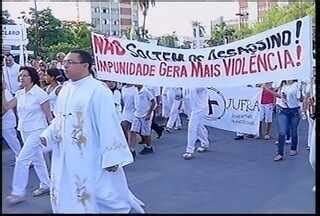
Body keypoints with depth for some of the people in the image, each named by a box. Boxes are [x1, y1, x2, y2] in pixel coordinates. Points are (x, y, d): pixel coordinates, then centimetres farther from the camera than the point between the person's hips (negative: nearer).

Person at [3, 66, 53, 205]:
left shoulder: (40, 94, -15)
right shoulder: (20, 94, 5)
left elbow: (48, 115, -11)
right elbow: (6, 106, 2)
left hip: (37, 131, -7)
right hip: (24, 131, 7)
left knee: (22, 160, -9)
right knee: (36, 159, 16)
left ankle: (18, 192, 0)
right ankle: (46, 185, 31)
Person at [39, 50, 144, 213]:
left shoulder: (98, 90, -15)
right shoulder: (65, 89, 8)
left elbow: (108, 124, -18)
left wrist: (112, 158, -19)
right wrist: (48, 135, 2)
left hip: (89, 158, -8)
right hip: (65, 158, 8)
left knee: (92, 199, 2)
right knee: (65, 198, 16)